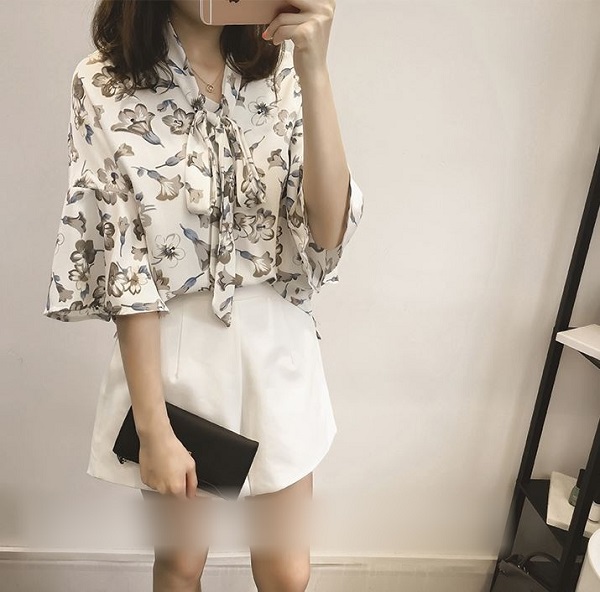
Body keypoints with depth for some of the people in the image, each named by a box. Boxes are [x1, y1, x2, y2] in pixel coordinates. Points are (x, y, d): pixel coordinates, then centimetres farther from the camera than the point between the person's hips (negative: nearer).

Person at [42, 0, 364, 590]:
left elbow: (327, 229, -13)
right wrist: (153, 430, -13)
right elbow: (124, 270, -12)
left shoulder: (281, 71, 0)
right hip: (171, 352, -2)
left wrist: (314, 71, -22)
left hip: (274, 347, 3)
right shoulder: (104, 85, -9)